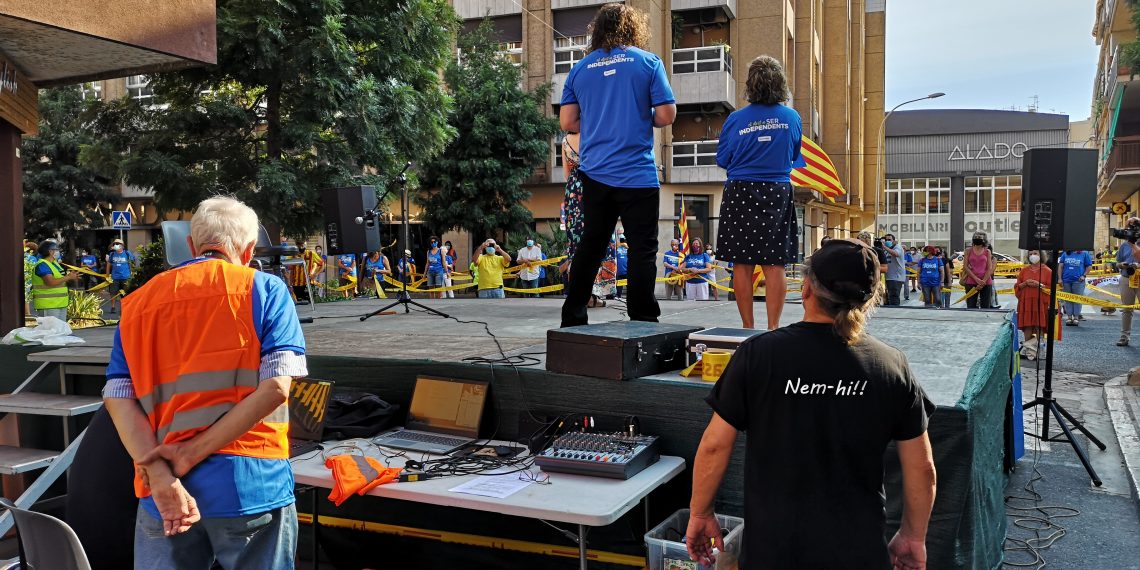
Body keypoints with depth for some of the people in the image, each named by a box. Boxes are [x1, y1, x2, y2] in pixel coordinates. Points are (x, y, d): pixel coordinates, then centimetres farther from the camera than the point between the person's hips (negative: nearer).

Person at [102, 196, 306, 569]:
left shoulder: (137, 304, 12)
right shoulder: (264, 289, 2)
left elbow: (118, 398, 0)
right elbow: (276, 385, -11)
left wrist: (162, 480, -10)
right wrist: (194, 452, -10)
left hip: (162, 499, 3)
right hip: (250, 483, -2)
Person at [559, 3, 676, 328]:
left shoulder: (581, 68, 9)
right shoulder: (648, 62, -1)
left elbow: (567, 122, 7)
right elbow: (667, 115, -6)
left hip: (594, 175, 4)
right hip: (637, 176, -4)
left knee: (590, 247, 14)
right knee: (642, 249, 1)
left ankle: (572, 320, 20)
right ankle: (642, 323, 3)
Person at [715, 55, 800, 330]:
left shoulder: (736, 119, -3)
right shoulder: (792, 117, 3)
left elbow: (722, 160, 7)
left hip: (741, 193, -1)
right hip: (778, 193, 1)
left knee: (742, 264, 4)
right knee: (774, 265, 3)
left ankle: (748, 327, 8)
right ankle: (773, 327, 4)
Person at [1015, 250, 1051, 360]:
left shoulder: (1047, 271, 3)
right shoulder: (1024, 270, 12)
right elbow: (1017, 287, 11)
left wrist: (1039, 285, -14)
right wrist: (1025, 283, -8)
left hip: (1040, 303, -2)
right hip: (1026, 302, 2)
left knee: (1040, 327, -8)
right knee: (1027, 326, 0)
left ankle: (1037, 350, -5)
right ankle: (1027, 350, 5)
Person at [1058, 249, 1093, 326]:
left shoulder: (1084, 254, 4)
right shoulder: (1065, 254, 10)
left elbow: (1089, 266, 7)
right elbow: (1061, 266, 9)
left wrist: (1084, 275, -4)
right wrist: (1060, 278, 3)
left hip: (1078, 281, -2)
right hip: (1066, 280, 2)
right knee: (1068, 299, 7)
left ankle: (1076, 317, 2)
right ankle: (1069, 317, 13)